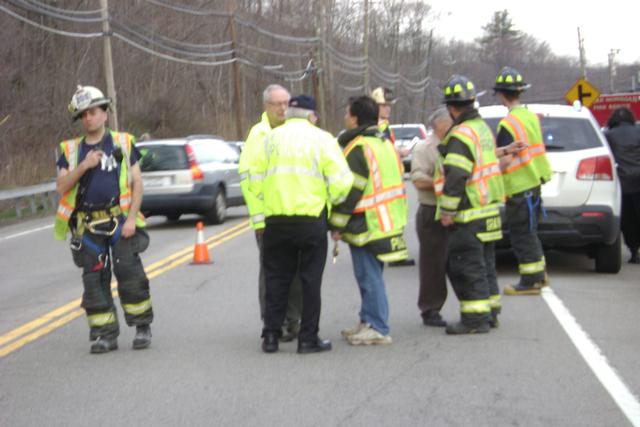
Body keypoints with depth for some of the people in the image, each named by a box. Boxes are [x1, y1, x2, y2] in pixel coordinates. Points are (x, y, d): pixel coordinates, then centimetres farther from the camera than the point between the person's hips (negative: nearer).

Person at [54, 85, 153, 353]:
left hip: (120, 222, -2)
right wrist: (84, 165, -14)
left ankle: (142, 327, 6)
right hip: (87, 227, 2)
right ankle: (105, 334, 9)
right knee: (94, 281, 2)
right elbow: (61, 187, 0)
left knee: (130, 275, -7)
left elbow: (137, 183, 2)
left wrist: (132, 218, -9)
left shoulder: (123, 143, 6)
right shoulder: (71, 150, 10)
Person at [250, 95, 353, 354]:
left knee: (276, 279, 11)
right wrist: (333, 202, 9)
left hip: (276, 220, 3)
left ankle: (271, 336, 12)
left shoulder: (272, 138, 7)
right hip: (311, 219, -3)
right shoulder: (322, 139, -2)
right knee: (311, 279, 5)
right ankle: (308, 339, 6)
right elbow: (340, 180, -9)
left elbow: (255, 178, 5)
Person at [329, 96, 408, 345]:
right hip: (387, 221, 10)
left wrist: (337, 225, -11)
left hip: (367, 225, -10)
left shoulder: (357, 148, -15)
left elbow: (349, 191, -18)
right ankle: (368, 321, 24)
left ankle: (377, 328, -2)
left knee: (369, 277, -5)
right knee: (370, 276, 17)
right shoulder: (384, 144, 15)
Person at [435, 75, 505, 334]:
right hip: (489, 209, 10)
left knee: (466, 266, -5)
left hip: (469, 214, -10)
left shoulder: (461, 135, -17)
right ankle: (490, 312, 23)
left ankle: (476, 319, -3)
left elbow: (456, 177, -23)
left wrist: (447, 211, -18)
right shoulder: (483, 127, 14)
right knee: (484, 263, 16)